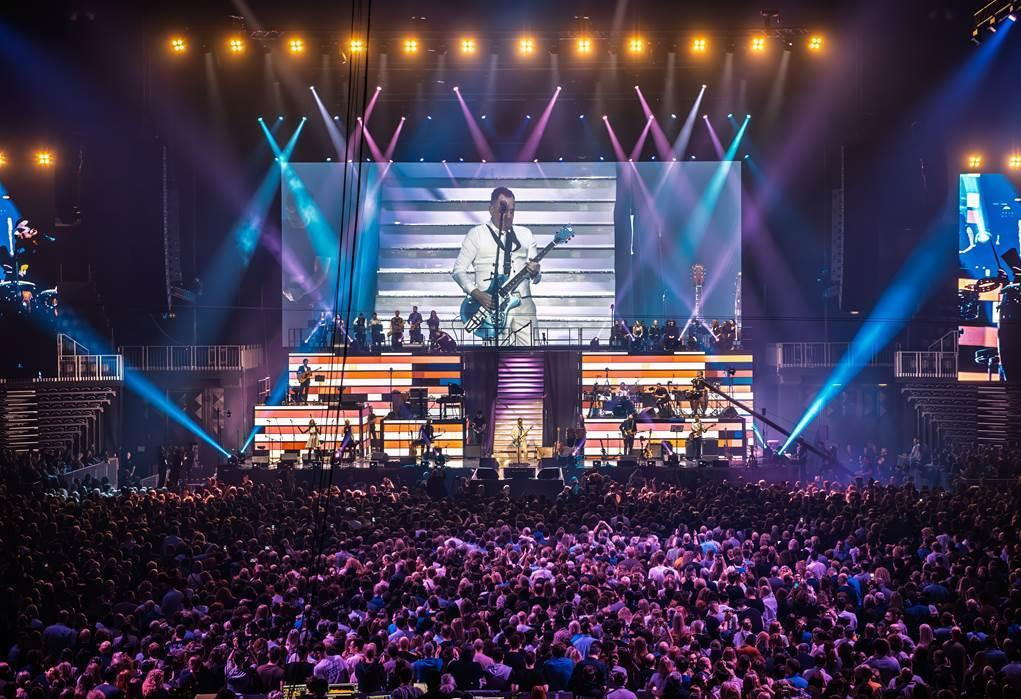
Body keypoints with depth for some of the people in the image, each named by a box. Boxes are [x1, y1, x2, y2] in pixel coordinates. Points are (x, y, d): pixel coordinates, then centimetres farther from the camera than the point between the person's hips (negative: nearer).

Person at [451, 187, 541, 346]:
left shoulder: (525, 234, 16)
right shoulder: (477, 234, 5)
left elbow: (536, 279, 15)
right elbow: (458, 270, 2)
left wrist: (534, 273, -10)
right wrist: (478, 295, -13)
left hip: (523, 304, 3)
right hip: (491, 305, -3)